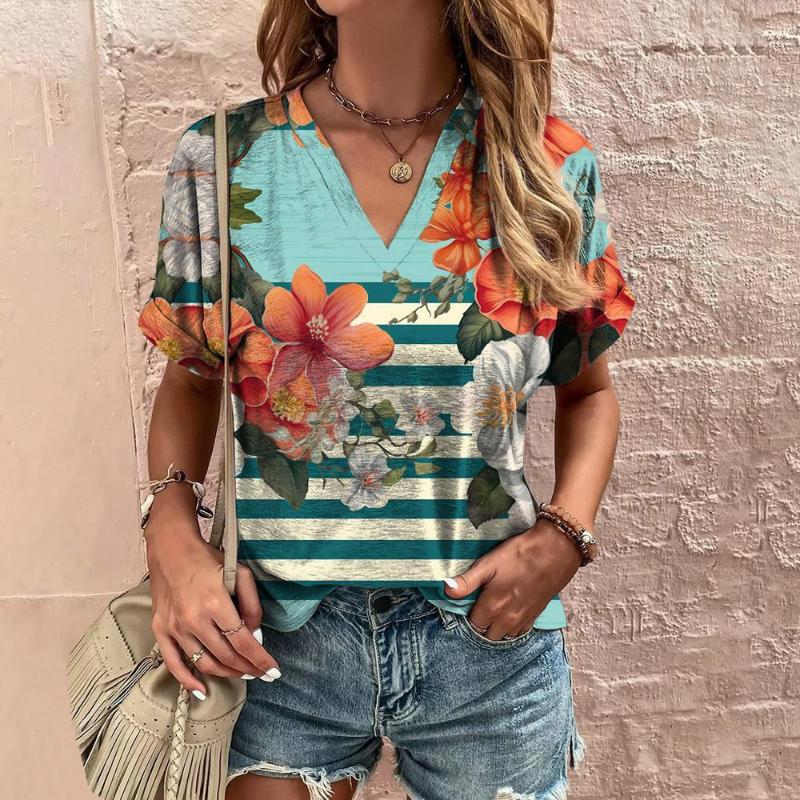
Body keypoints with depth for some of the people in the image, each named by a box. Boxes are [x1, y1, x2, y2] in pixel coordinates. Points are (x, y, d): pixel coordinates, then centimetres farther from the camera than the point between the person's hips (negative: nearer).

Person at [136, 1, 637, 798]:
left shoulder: (551, 166, -5)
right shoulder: (221, 159, -5)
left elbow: (588, 388, 6)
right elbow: (191, 377, 5)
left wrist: (564, 534, -10)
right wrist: (173, 529, -11)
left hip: (489, 635, 1)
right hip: (278, 636, 0)